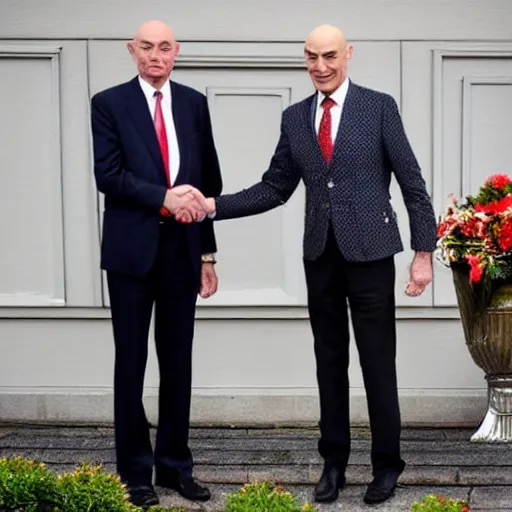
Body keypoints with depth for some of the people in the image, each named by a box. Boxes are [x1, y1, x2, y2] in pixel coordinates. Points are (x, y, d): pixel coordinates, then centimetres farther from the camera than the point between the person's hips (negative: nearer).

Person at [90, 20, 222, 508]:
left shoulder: (194, 103, 9)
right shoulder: (109, 103, 0)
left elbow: (209, 179, 11)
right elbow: (108, 176, -10)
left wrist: (208, 251, 9)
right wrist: (163, 197, -21)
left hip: (182, 248, 3)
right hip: (131, 248, -3)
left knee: (178, 363, 9)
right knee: (131, 363, 4)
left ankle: (175, 464, 20)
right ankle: (135, 470, 14)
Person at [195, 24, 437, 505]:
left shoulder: (379, 106, -3)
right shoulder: (294, 117, 8)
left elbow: (412, 183, -4)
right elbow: (274, 188, 9)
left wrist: (423, 252, -8)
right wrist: (215, 205, -2)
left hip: (369, 252, -4)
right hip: (320, 254, 4)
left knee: (378, 363, 3)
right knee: (329, 363, 11)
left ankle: (386, 465, 18)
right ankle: (333, 461, 23)